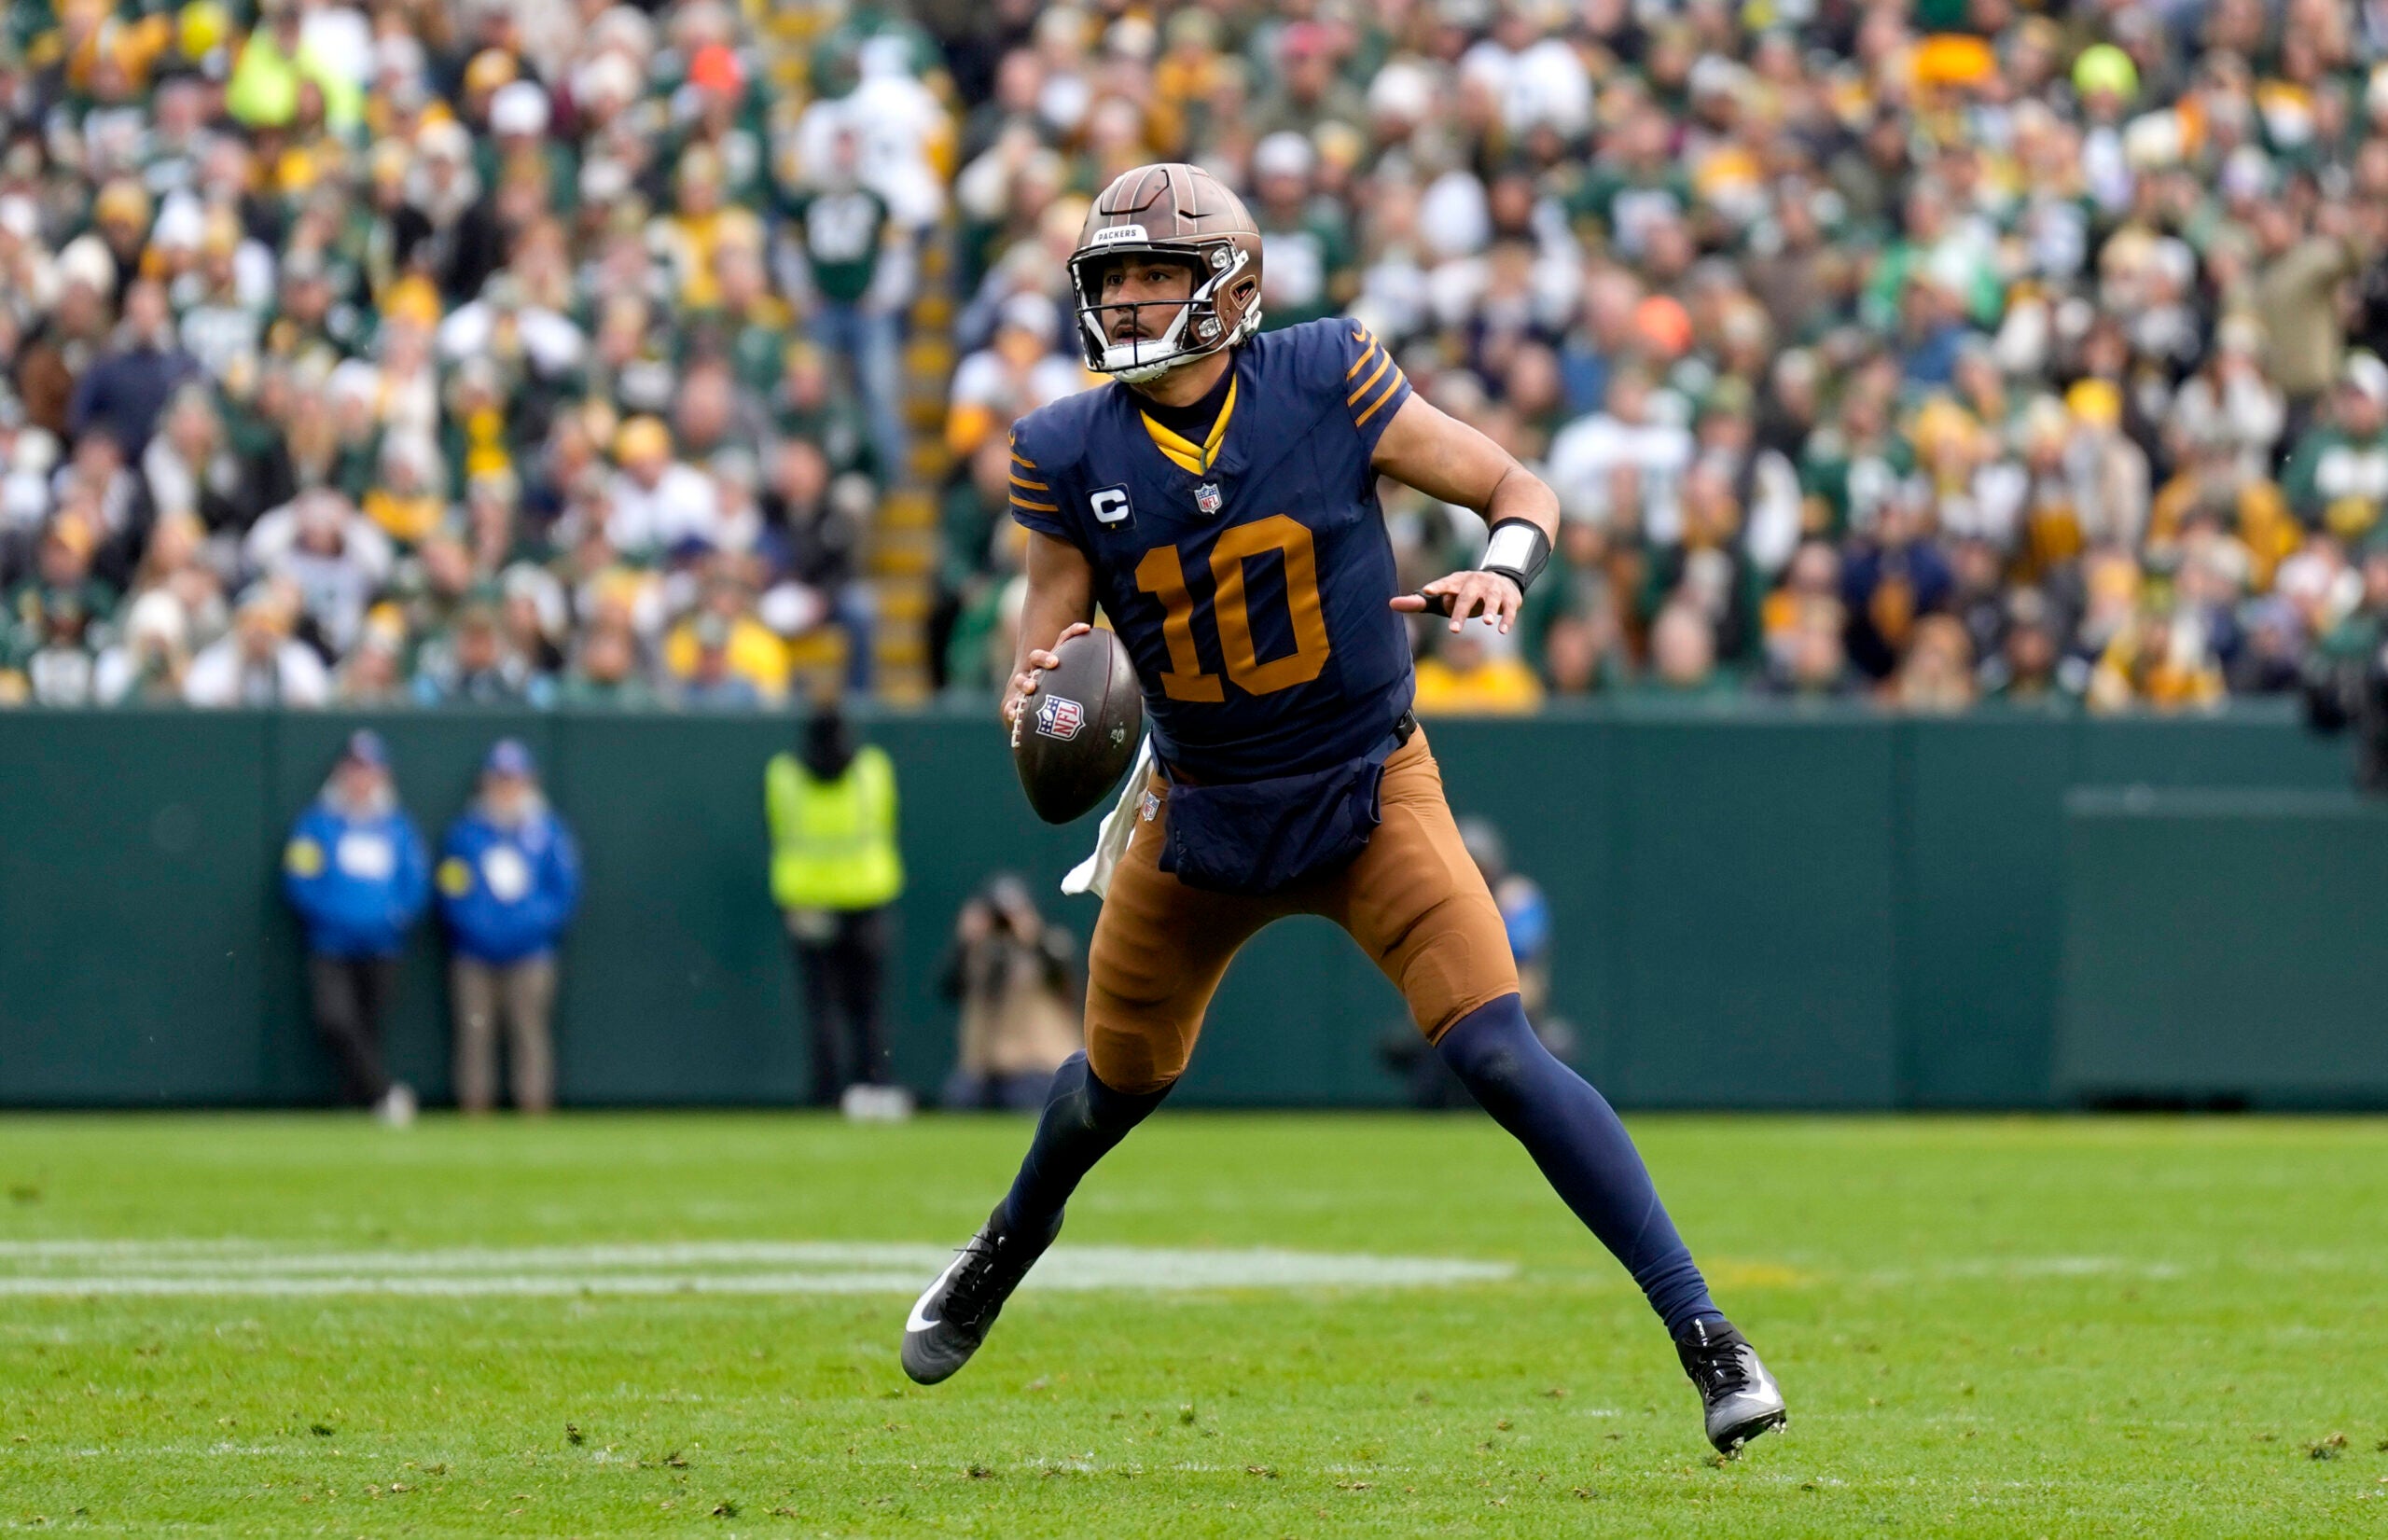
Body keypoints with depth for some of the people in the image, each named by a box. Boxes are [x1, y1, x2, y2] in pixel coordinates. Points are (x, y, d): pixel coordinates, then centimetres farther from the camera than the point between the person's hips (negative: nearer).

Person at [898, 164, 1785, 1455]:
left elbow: (1521, 490, -5)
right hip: (1198, 809, 3)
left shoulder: (1326, 383, -14)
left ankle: (1704, 1336, -17)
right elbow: (1046, 658, -3)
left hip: (1370, 793, -3)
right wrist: (1037, 705, -27)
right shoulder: (1070, 455, -8)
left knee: (1496, 1053, -19)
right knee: (1122, 1076, 20)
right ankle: (1012, 1242, 55)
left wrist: (1502, 571, -28)